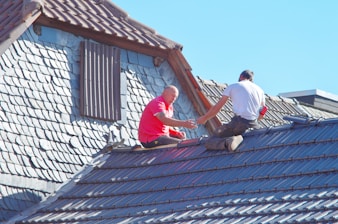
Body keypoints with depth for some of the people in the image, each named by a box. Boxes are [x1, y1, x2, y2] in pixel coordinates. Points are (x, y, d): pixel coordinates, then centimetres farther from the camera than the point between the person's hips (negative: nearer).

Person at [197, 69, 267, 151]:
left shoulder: (233, 86, 14)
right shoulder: (259, 90, 23)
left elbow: (216, 108, 16)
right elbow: (261, 115, 26)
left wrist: (204, 118, 31)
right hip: (253, 125, 3)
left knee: (209, 142, -1)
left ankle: (227, 142, -31)